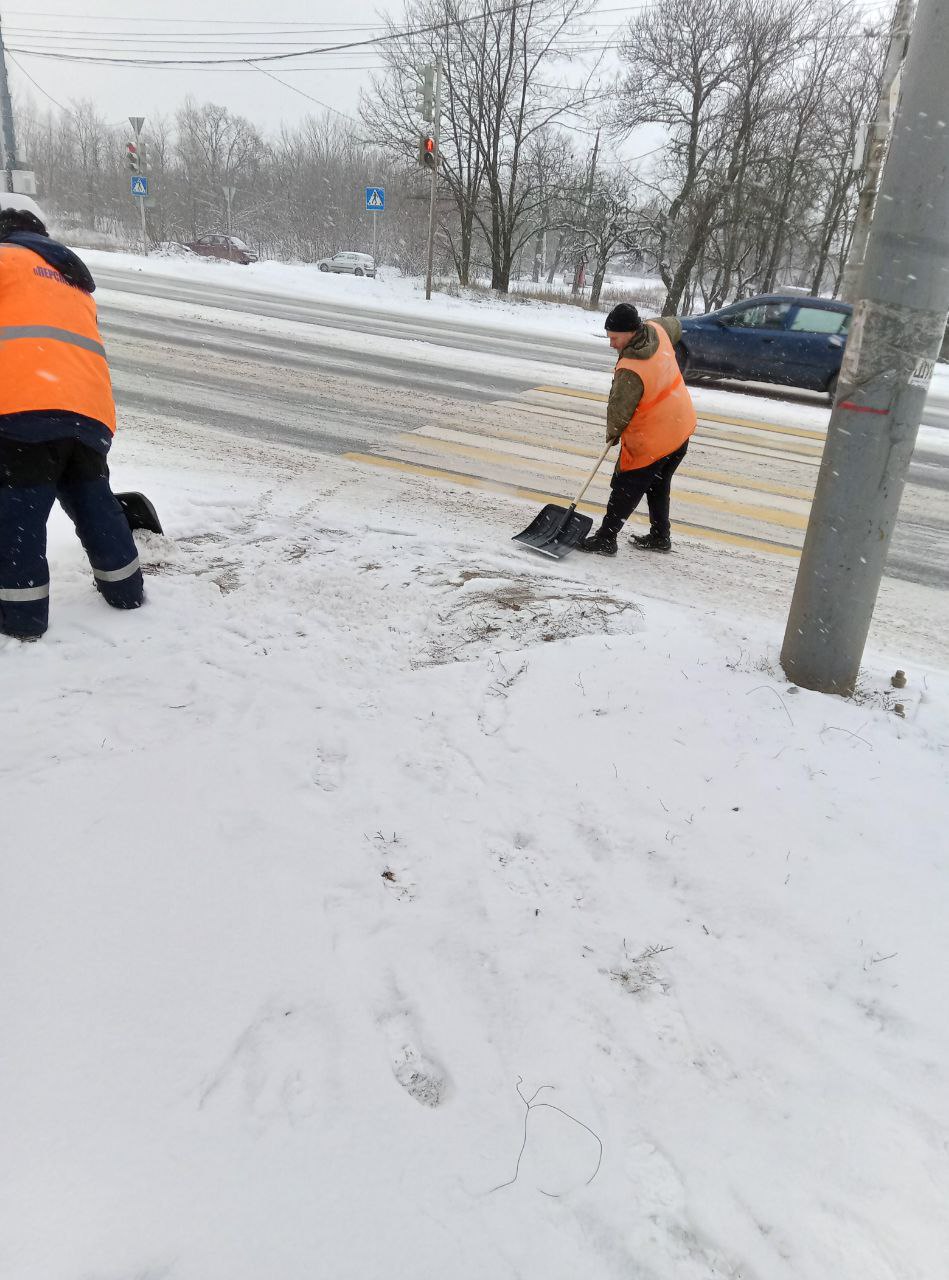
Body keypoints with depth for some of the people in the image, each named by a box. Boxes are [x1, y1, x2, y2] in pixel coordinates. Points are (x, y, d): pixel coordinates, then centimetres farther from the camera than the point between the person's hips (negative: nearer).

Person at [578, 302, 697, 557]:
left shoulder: (630, 371, -32)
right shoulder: (657, 330, -7)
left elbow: (619, 411, -22)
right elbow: (675, 324, 18)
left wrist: (613, 432, 0)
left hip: (651, 439, -9)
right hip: (682, 426, 9)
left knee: (626, 488, 2)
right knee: (659, 485, 22)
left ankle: (605, 539, 8)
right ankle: (660, 536, 32)